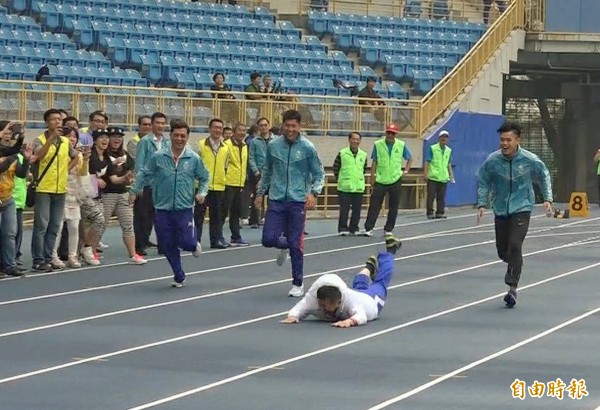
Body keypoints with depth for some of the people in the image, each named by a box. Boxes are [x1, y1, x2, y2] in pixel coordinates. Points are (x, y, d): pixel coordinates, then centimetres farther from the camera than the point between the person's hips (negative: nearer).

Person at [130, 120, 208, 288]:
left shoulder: (194, 158, -3)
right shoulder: (158, 156, -4)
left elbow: (204, 178, 10)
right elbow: (144, 173, 5)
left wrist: (202, 192, -6)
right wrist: (134, 190, 1)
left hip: (185, 208, -1)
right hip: (163, 209, 1)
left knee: (186, 243, -10)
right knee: (168, 246, 5)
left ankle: (194, 245, 29)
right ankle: (179, 277, 23)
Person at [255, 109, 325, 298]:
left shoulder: (308, 148, -5)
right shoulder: (273, 146, 3)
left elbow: (319, 174, 1)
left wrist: (314, 193, -14)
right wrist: (260, 192, 18)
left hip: (298, 202, -3)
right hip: (276, 200, 3)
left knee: (295, 245, -1)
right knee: (268, 239, -5)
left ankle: (298, 284, 14)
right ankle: (284, 246, 31)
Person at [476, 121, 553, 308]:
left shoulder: (530, 160, -13)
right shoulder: (492, 161, -11)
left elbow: (544, 176, 6)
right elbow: (484, 183, 4)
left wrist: (547, 199, 1)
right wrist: (482, 204, -3)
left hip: (521, 209, -3)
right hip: (500, 210, 3)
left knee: (515, 246, -18)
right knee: (502, 251, 7)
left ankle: (512, 288, -12)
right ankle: (515, 265, 43)